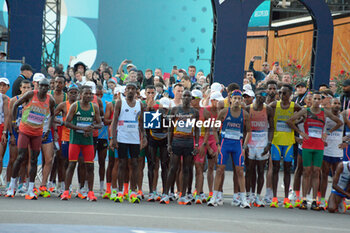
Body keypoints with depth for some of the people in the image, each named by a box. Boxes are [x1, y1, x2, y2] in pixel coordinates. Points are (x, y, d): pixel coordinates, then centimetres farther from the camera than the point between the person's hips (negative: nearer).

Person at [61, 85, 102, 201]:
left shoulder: (95, 107, 6)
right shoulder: (75, 106, -4)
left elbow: (99, 124, 10)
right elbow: (67, 122, -7)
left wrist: (92, 127, -14)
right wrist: (82, 128, -18)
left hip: (88, 140, 3)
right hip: (75, 139, -3)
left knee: (90, 166, 1)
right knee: (72, 165, -4)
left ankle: (90, 192, 8)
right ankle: (66, 191, 0)